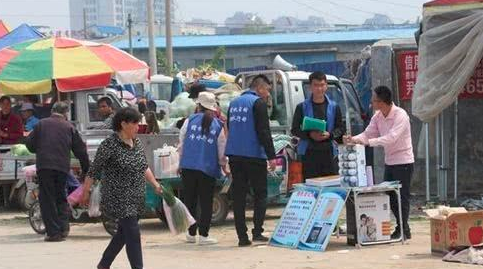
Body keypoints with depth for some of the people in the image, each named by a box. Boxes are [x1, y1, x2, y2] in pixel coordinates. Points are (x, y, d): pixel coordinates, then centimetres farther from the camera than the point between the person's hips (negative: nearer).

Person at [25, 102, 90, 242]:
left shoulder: (41, 124, 9)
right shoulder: (69, 127, 12)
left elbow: (29, 143, 9)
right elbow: (80, 149, 12)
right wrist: (86, 168, 22)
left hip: (44, 166, -2)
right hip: (63, 166, 2)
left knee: (47, 199, 2)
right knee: (61, 197, 17)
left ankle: (53, 232, -4)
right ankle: (63, 229, 6)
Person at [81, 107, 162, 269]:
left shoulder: (137, 143, 8)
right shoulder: (109, 145, -14)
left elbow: (144, 168, 18)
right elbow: (93, 171, -9)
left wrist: (156, 185, 11)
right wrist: (85, 193, -5)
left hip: (136, 199, 8)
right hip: (119, 199, -8)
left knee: (123, 234, 16)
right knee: (133, 235, -11)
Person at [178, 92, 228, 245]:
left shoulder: (190, 121, 4)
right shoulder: (218, 125, 3)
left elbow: (181, 143, 6)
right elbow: (222, 149, 6)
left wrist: (181, 163, 17)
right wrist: (224, 166, 20)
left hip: (188, 167, 1)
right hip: (208, 169, -1)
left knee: (190, 201, 11)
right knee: (206, 203, 3)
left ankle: (191, 234, 16)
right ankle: (203, 235, -1)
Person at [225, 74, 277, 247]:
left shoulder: (234, 103, 17)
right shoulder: (258, 103, -8)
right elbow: (264, 131, -14)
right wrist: (271, 156, -13)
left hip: (234, 154, 6)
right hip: (253, 155, -6)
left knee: (239, 195, 5)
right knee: (260, 194, 4)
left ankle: (242, 236, 2)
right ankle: (257, 232, -4)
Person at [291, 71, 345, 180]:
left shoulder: (334, 107, 9)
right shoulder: (302, 107, 4)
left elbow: (341, 128, 11)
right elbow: (295, 129, 5)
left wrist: (330, 134, -9)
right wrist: (309, 135, -12)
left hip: (328, 152, 2)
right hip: (309, 152, -2)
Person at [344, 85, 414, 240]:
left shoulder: (400, 116, -21)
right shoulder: (378, 117, 3)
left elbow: (391, 138, -30)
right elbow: (368, 133, 3)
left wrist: (367, 142, -35)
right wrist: (353, 139, -17)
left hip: (403, 162, -8)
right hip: (389, 162, 8)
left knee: (402, 197, -4)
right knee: (389, 196, 10)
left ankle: (403, 230, 4)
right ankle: (402, 228, 20)